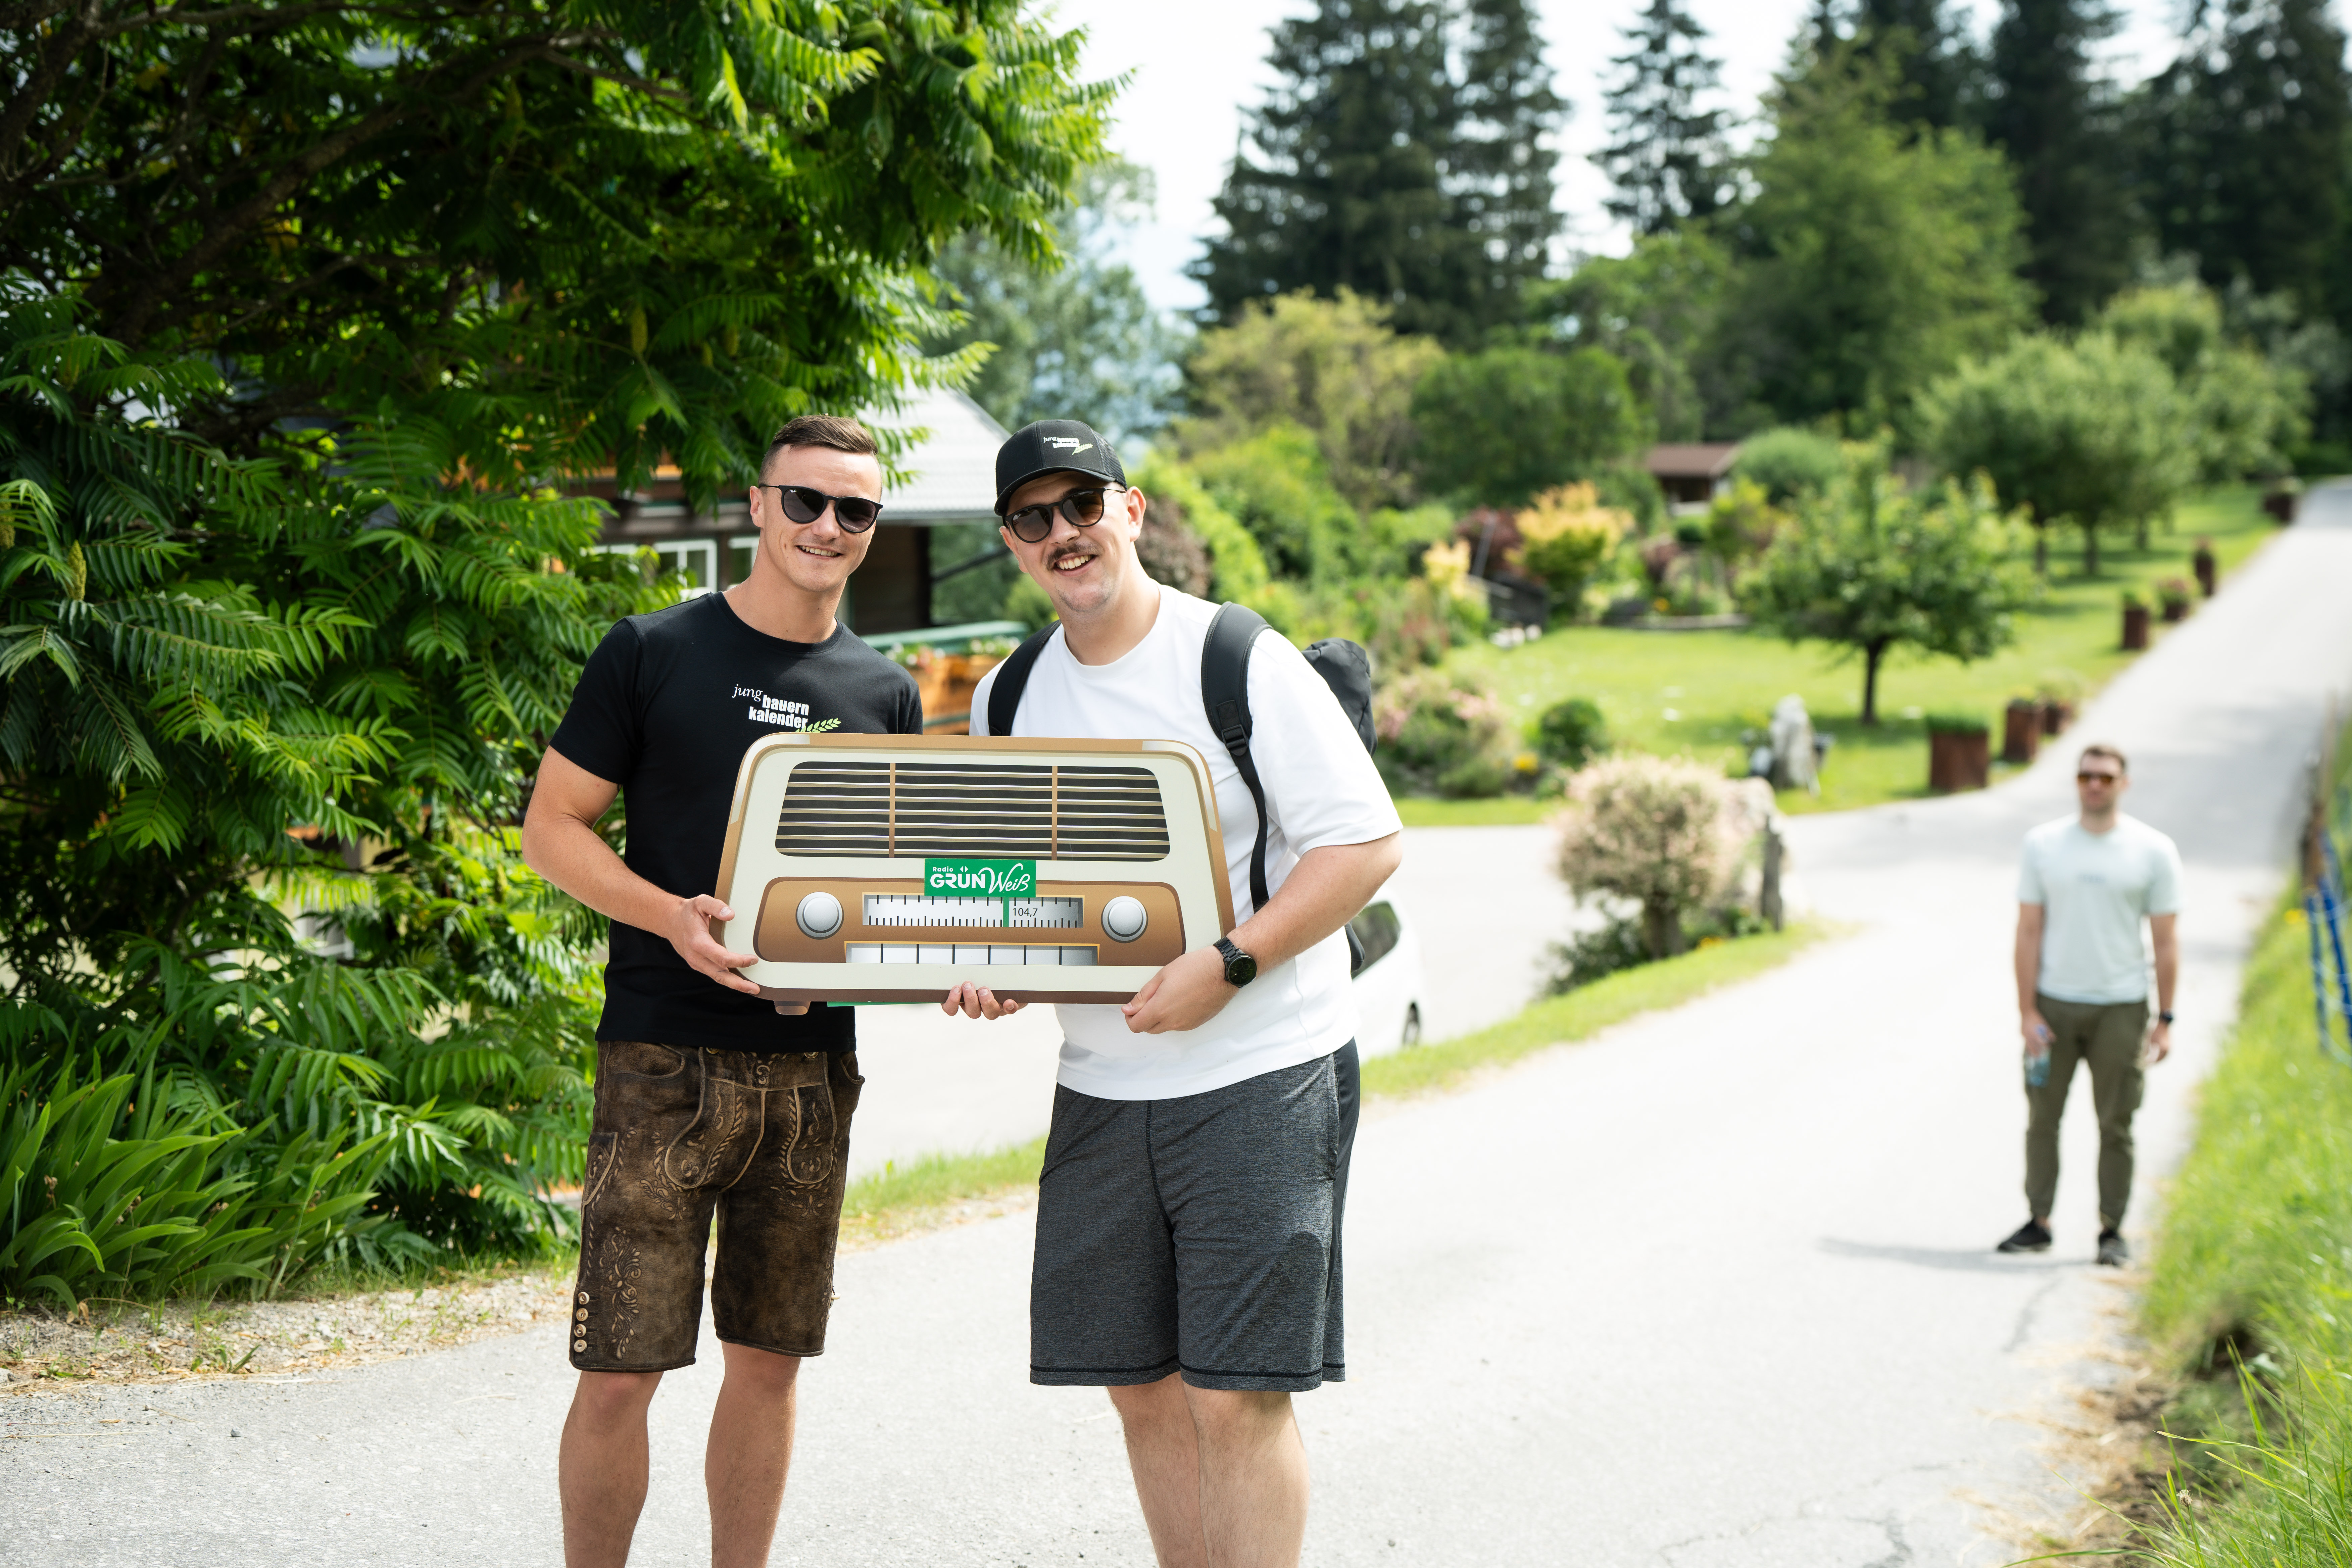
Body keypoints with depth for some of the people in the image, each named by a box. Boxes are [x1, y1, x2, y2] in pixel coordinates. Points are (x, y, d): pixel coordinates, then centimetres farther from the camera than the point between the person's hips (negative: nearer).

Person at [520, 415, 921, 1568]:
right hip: (664, 1060, -4)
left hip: (813, 1064, 4)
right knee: (619, 1373, -5)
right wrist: (673, 915, -17)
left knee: (768, 1362, 11)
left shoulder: (886, 695, 11)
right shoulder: (653, 652, -1)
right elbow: (553, 828, -1)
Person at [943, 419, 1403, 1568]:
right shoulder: (1008, 698, 9)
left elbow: (1368, 844, -12)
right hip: (1102, 1086, 6)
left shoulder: (1241, 663, -9)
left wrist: (1226, 965, -21)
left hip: (1262, 1074, -6)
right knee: (1139, 1382, 10)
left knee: (1237, 1392, -7)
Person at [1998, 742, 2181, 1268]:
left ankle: (2112, 1230, 10)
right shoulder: (2043, 844, 4)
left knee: (2116, 1124, 1)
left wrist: (2164, 1020, -1)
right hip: (2053, 1004, 1)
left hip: (2121, 1007, -1)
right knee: (2042, 1118, 3)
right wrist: (2027, 1010, -4)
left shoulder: (2154, 851, 2)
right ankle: (2038, 1222, 12)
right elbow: (2029, 931, 3)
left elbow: (2165, 941, 3)